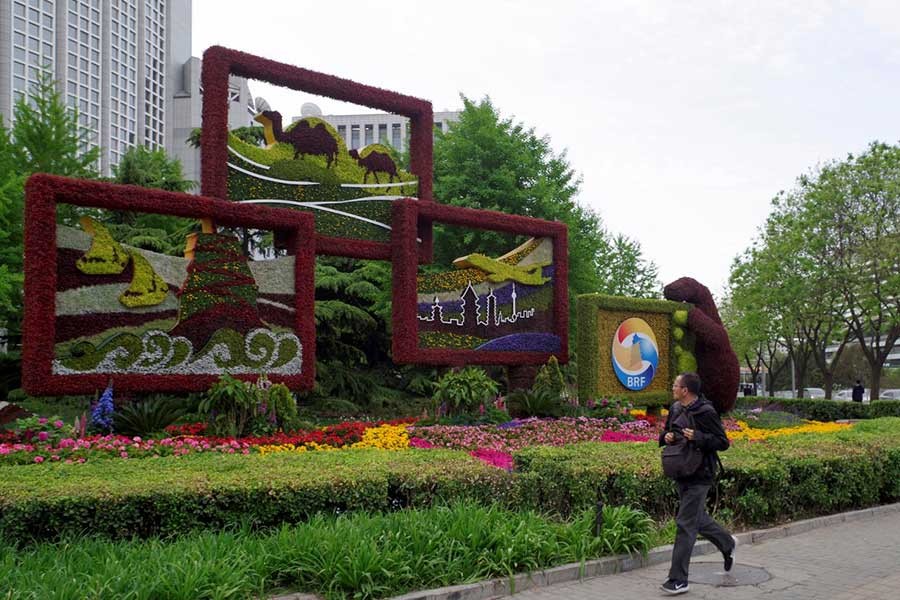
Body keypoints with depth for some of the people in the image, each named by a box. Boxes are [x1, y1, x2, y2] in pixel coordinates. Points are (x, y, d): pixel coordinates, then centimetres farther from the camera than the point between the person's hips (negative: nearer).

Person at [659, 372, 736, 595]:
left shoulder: (706, 412, -15)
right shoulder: (675, 409, 7)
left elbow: (723, 443, -13)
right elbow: (665, 434, 20)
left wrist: (698, 437, -27)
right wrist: (666, 437, -3)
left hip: (699, 476, -8)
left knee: (685, 524, -7)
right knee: (698, 518, 22)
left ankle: (678, 580, -1)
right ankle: (727, 543, 48)